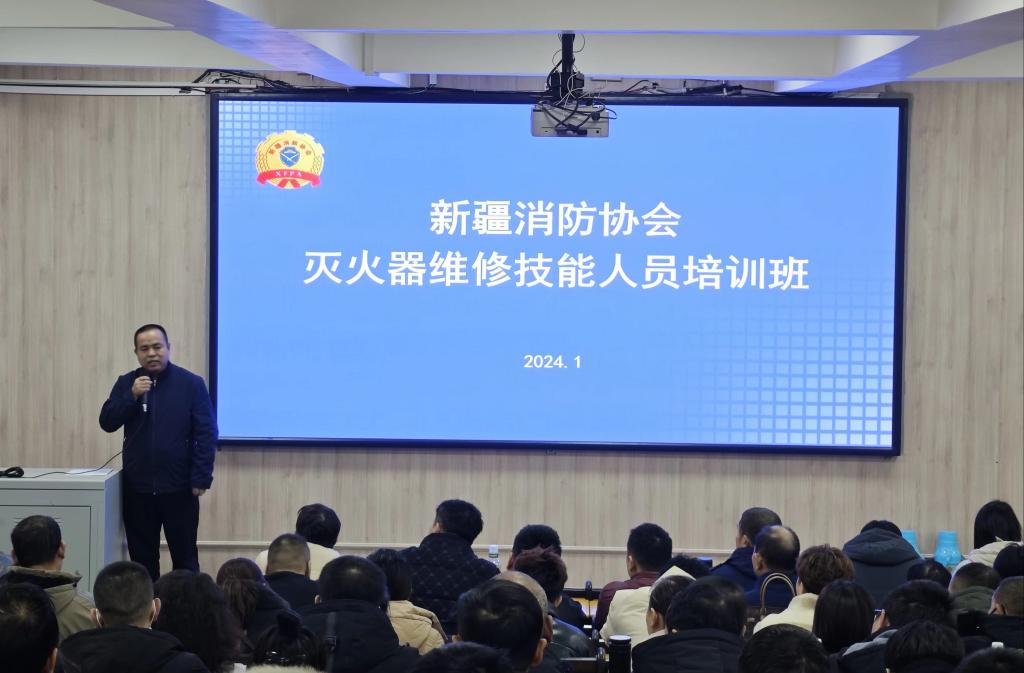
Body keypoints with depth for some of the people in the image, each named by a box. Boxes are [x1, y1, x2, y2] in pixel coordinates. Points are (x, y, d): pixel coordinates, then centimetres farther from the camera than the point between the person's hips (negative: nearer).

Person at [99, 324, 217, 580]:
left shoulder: (191, 383, -3)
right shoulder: (126, 383, 7)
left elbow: (206, 434, -5)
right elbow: (107, 422, -1)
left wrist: (201, 479, -11)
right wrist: (132, 396, -15)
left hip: (179, 487, -3)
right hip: (137, 487, 3)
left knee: (184, 556, 4)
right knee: (142, 558, 8)